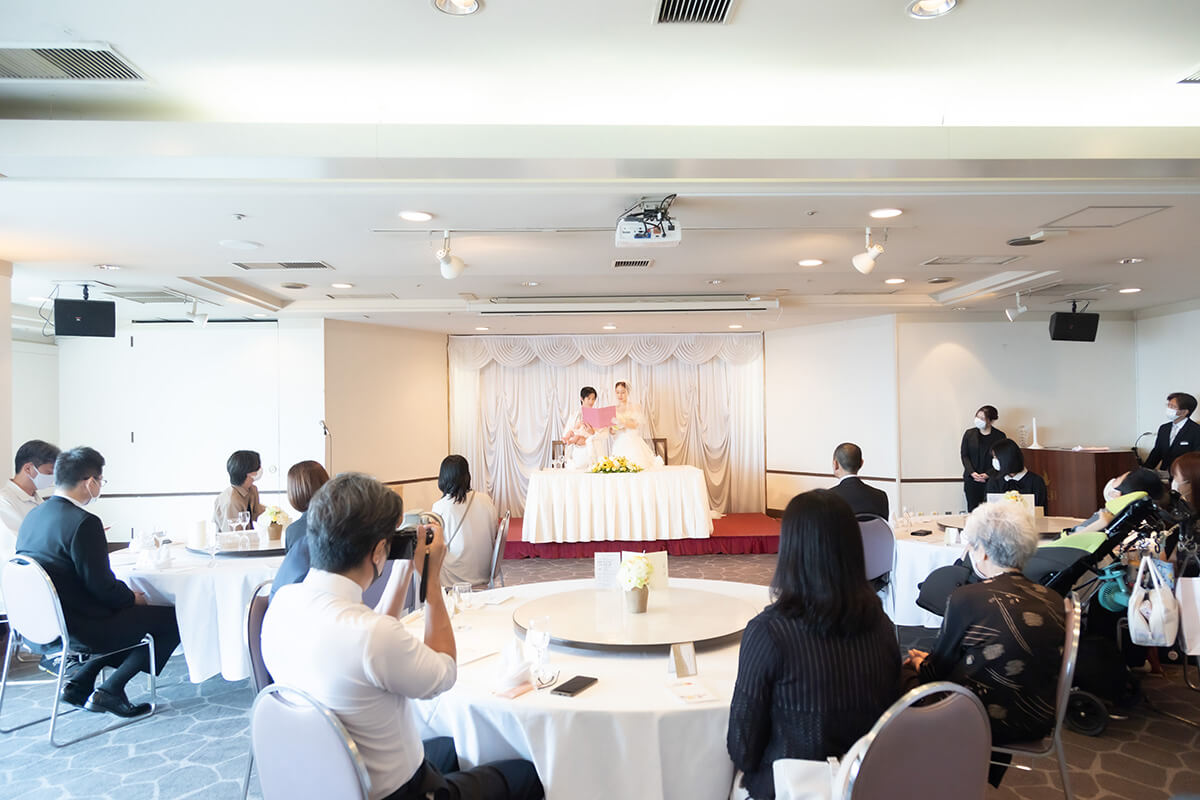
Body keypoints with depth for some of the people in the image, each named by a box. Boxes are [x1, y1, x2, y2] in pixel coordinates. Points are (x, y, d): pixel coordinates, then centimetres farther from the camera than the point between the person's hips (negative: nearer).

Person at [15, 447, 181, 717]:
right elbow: (102, 586, -21)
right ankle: (109, 690, 1)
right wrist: (132, 597, -2)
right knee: (174, 618, -1)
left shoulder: (33, 515, 5)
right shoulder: (83, 522, -23)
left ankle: (80, 680, 17)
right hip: (80, 629, -9)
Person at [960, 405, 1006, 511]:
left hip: (991, 480, -2)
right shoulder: (969, 433, 6)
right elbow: (964, 455, 5)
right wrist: (972, 473, -9)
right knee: (972, 510, 1)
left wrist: (987, 474, -12)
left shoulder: (1000, 436, 0)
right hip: (971, 479, 2)